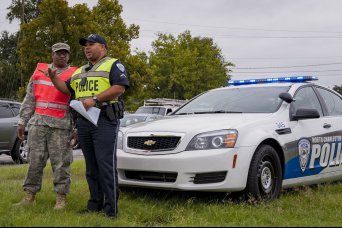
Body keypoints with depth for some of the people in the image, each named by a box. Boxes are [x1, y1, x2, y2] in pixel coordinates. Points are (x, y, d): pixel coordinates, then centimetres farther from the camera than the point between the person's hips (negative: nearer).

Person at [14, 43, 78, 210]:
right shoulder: (39, 71, 12)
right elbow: (29, 99, 13)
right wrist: (22, 121, 7)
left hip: (61, 125, -3)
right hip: (38, 122, 3)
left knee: (60, 162, -3)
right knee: (35, 160, 4)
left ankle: (61, 198, 4)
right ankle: (30, 195, 10)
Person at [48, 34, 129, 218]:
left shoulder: (113, 65, 2)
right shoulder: (80, 71, 26)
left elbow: (120, 87, -13)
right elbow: (67, 89, 26)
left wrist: (95, 99, -19)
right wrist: (53, 77, 8)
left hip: (104, 120, -7)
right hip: (83, 121, 7)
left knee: (106, 165, -11)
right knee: (91, 167, 9)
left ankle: (111, 209, -8)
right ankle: (95, 204, 16)